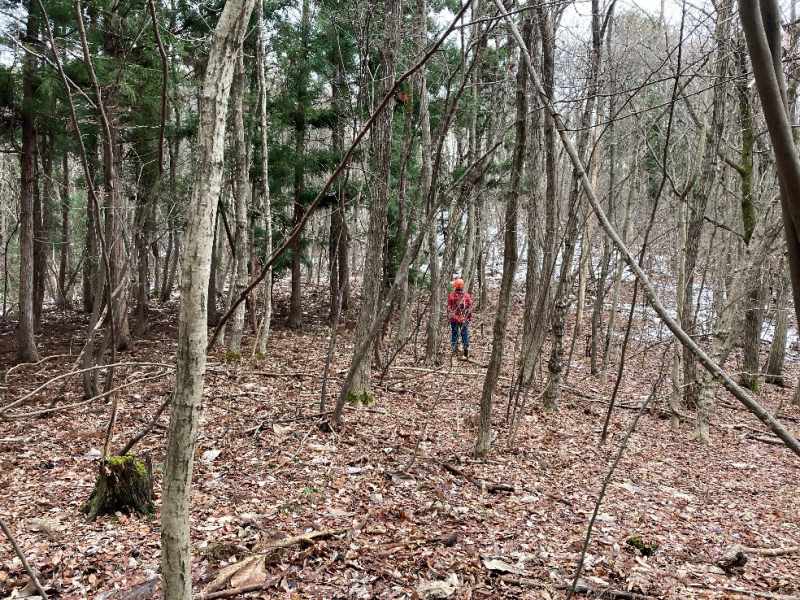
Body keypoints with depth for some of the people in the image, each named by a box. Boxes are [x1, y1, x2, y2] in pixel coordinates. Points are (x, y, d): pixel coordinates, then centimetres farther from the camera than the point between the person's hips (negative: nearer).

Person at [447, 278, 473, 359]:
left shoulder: (451, 295, -8)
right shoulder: (467, 296, -4)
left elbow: (449, 308, -2)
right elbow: (470, 308, -1)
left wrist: (449, 317, 9)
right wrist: (469, 318, 9)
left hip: (454, 319, 0)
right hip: (464, 319, 1)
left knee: (454, 334, 9)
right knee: (465, 334, 7)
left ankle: (454, 349, 12)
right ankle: (466, 348, 7)